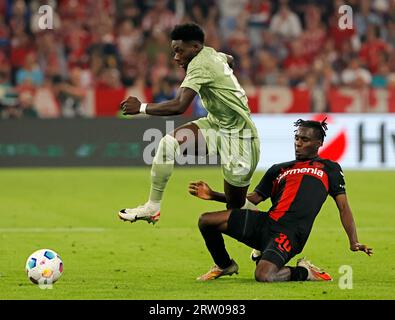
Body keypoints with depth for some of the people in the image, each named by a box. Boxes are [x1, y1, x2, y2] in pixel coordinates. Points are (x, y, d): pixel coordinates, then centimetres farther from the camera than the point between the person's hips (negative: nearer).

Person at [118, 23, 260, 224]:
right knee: (168, 143, -14)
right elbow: (229, 60, 33)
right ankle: (152, 206, -11)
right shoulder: (210, 53, 6)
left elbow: (179, 106, -32)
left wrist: (141, 108, -24)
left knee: (236, 206, -6)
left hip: (237, 135, -9)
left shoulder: (199, 65, -21)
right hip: (216, 124, 9)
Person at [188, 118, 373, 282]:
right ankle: (224, 266, 23)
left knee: (263, 276, -31)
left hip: (289, 233, -5)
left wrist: (354, 242, -3)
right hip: (265, 222, 5)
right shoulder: (279, 170, 26)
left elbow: (343, 206, 11)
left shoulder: (329, 169, 16)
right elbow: (253, 199, 21)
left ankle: (304, 272, 1)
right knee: (206, 221, -3)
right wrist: (213, 196, 10)